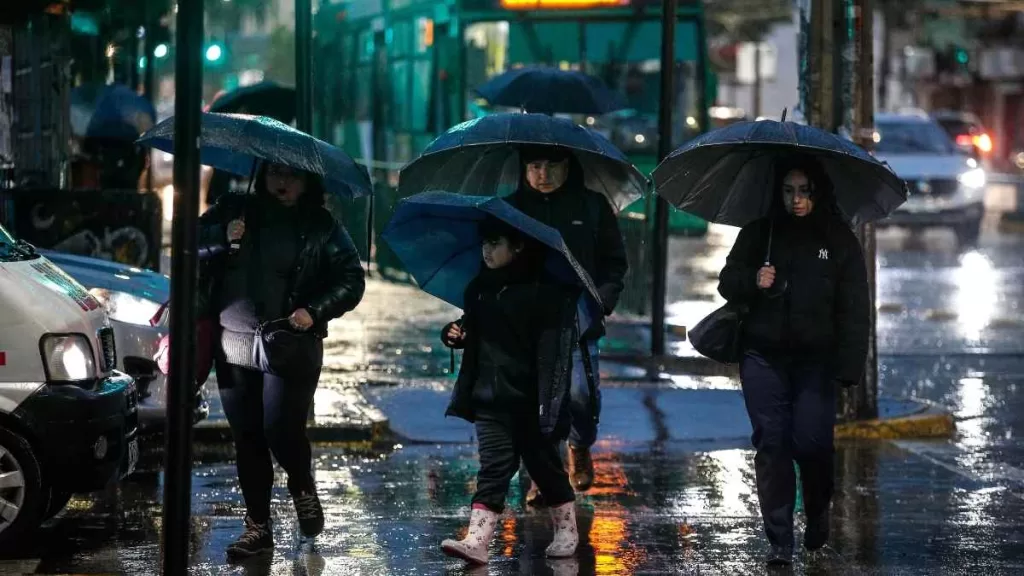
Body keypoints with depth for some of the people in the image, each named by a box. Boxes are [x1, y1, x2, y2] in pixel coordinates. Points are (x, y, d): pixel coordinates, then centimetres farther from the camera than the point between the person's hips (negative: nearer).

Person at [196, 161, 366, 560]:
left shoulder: (321, 228, 5)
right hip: (233, 346, 3)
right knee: (246, 439, 6)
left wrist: (315, 311, -11)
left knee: (281, 431, -12)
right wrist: (222, 239, -11)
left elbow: (351, 280, 3)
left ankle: (303, 487, 21)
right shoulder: (234, 211, 9)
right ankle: (257, 526, 15)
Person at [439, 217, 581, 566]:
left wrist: (550, 403, -22)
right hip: (490, 399, 5)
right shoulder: (479, 289, 9)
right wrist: (456, 335, 0)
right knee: (493, 468, -1)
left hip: (529, 402, -5)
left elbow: (554, 348, -17)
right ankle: (476, 541, -8)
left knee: (544, 464, 9)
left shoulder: (544, 292, -12)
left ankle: (566, 531, 27)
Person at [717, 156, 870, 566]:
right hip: (764, 357, 2)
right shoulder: (758, 233, 7)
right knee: (771, 444, -3)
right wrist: (752, 281, -10)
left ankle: (818, 518, 20)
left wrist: (849, 365, -10)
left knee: (812, 442, -9)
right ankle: (779, 542, 2)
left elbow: (854, 310, -1)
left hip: (815, 361, -2)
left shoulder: (839, 240, 2)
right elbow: (727, 282, 14)